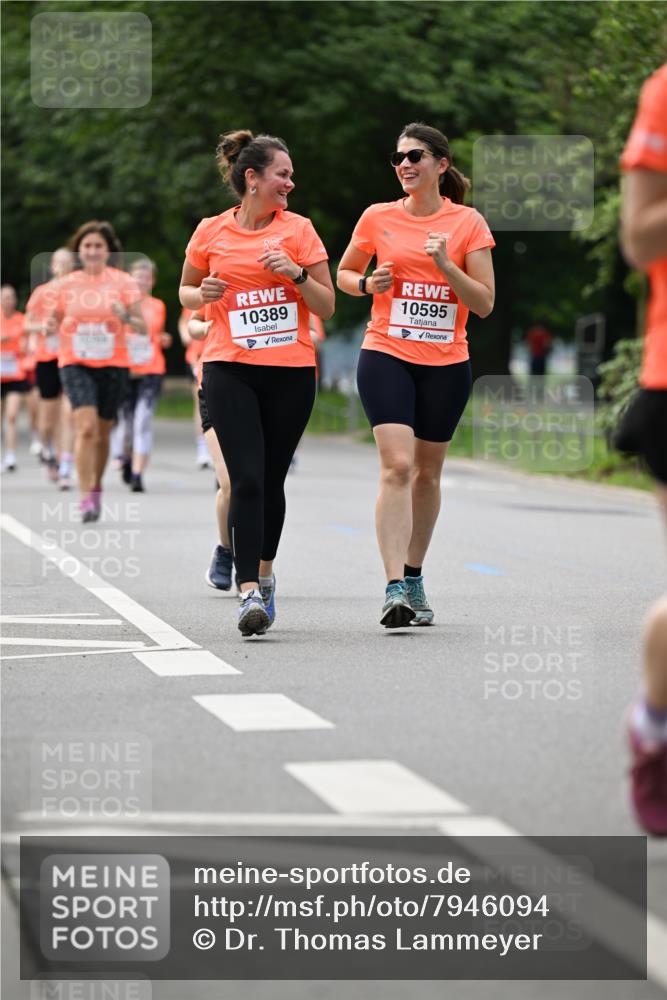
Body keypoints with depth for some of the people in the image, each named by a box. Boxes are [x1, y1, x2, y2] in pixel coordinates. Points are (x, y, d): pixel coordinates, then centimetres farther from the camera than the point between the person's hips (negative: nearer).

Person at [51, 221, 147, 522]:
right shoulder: (66, 284, 4)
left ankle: (96, 488, 33)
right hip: (75, 364, -1)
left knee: (102, 432, 10)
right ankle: (86, 497, -18)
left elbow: (142, 327, -2)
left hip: (113, 364, 1)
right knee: (86, 427, -18)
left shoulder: (123, 282, 0)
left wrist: (126, 318, -23)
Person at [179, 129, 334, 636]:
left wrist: (296, 273, -13)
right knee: (247, 479, -13)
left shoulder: (298, 229, 3)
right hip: (230, 370, -1)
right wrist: (204, 294, -5)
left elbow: (326, 306, 5)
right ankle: (250, 592, -16)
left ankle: (264, 573, 30)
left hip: (292, 371, 1)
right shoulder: (211, 233, 4)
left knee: (272, 480, 8)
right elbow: (186, 291, 18)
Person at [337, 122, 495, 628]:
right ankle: (395, 588, -21)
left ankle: (414, 577, 27)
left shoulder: (468, 223, 0)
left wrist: (445, 263, -17)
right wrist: (368, 284, -5)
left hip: (447, 363, 1)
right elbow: (344, 273, 17)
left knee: (427, 473, 10)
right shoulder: (378, 218, 3)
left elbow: (484, 303, -3)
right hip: (386, 356, -1)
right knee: (397, 465, -16)